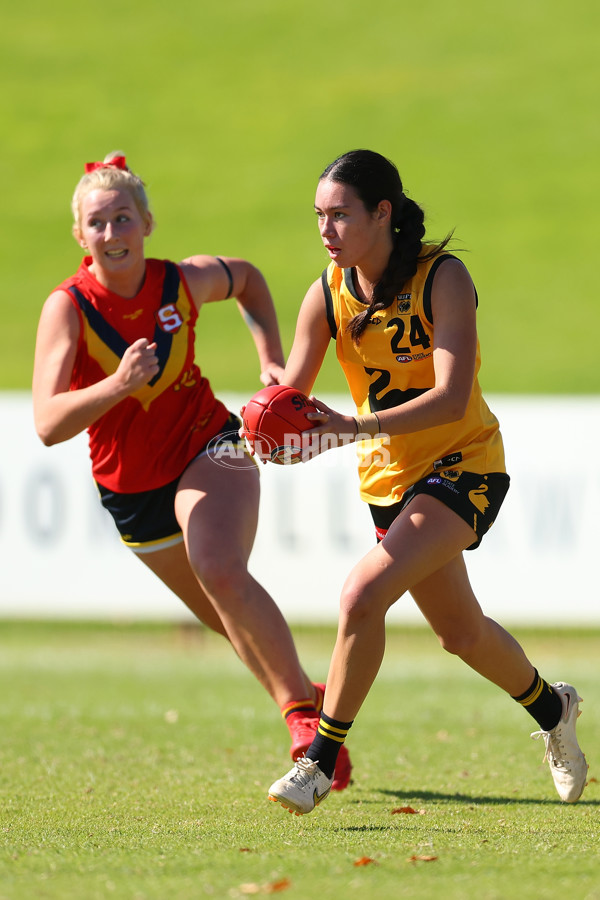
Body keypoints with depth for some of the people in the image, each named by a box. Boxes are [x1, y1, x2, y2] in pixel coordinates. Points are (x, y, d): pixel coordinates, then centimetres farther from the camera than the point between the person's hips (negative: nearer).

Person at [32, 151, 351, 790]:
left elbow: (247, 279, 13)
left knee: (219, 570, -31)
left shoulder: (186, 282, -13)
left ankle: (303, 705, -21)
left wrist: (270, 360, 1)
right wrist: (117, 385, -45)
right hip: (129, 488, 2)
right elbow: (47, 425, -30)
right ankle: (305, 702, 37)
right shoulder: (68, 308, -20)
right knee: (234, 623, 14)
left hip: (208, 449, -1)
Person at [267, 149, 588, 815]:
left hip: (463, 465, -6)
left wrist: (355, 428, -43)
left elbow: (451, 399, -31)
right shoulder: (328, 294, -8)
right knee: (460, 632, 21)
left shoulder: (443, 278, -22)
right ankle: (550, 709, 50)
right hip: (388, 477, 6)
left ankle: (320, 761, -14)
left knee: (363, 595, -26)